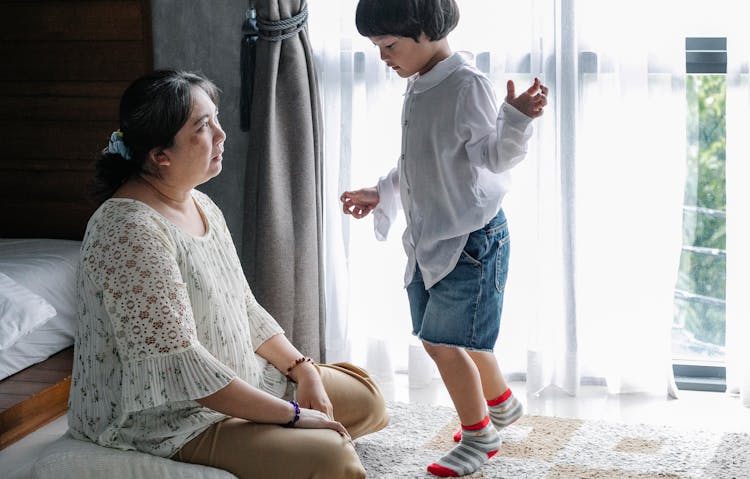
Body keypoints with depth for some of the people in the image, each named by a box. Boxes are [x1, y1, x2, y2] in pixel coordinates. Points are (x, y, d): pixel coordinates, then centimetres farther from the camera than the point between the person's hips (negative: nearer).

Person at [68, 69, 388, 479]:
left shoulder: (202, 207, 8)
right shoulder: (130, 230, -24)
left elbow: (245, 309, 15)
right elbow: (180, 364, -28)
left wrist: (302, 369, -1)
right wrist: (292, 414, -23)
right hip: (165, 419, -10)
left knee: (366, 399, 11)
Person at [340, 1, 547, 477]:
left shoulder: (468, 85, -17)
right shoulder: (418, 87, 10)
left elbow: (493, 154, -23)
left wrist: (518, 118, -41)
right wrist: (379, 194, 26)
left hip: (469, 237, -9)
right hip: (428, 238, 9)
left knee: (446, 341, -5)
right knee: (447, 339, 18)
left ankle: (479, 435, 15)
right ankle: (502, 404, 42)